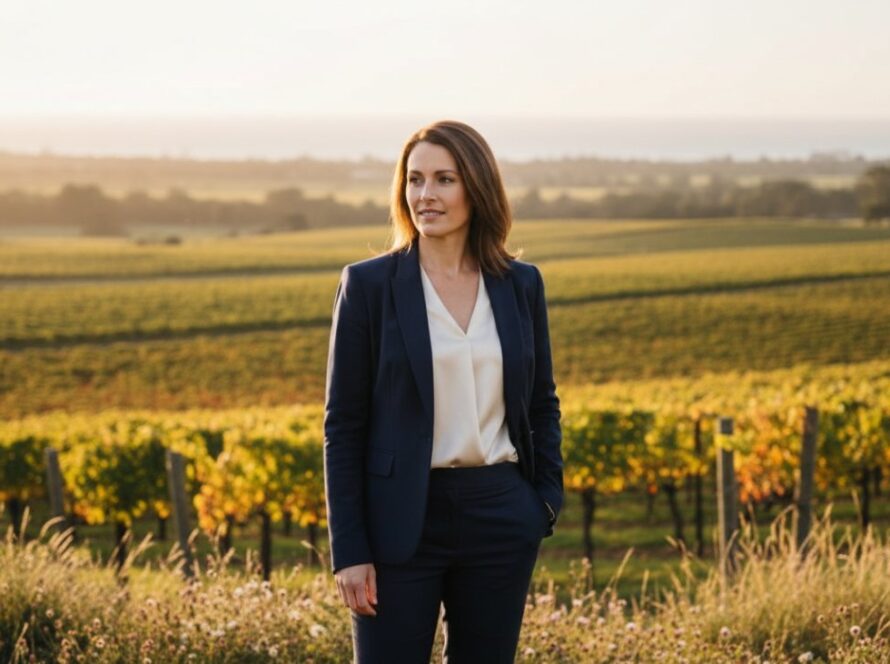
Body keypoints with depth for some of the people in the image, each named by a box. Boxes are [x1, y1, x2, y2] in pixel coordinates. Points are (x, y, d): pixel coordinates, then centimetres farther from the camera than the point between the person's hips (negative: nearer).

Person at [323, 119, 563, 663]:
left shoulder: (521, 284, 6)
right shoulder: (369, 284, -3)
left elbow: (543, 403, 15)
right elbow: (343, 424, -4)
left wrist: (548, 500, 2)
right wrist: (348, 551, -8)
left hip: (501, 517, 3)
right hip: (403, 520, -3)